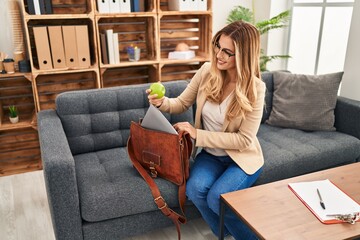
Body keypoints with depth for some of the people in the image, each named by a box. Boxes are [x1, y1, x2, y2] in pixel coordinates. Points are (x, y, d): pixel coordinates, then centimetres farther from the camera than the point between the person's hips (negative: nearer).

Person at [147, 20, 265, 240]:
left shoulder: (255, 88, -21)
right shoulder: (207, 71, -10)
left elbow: (244, 140, -21)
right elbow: (182, 103, 3)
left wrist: (198, 135, -26)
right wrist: (162, 102, -21)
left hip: (242, 157, -3)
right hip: (211, 154, 4)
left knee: (216, 197, -25)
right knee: (195, 189, -23)